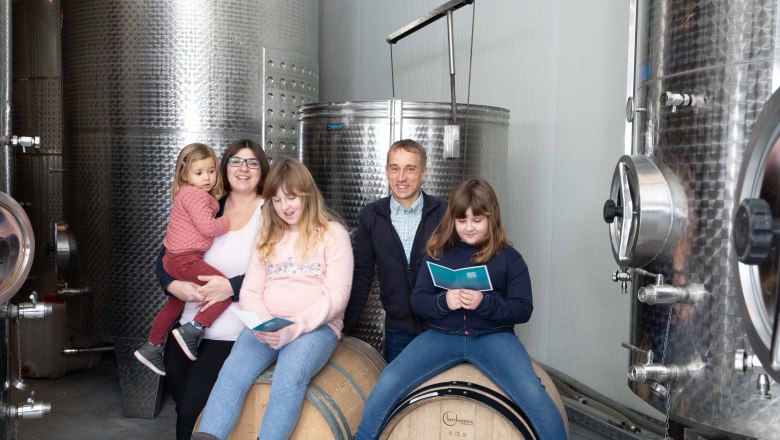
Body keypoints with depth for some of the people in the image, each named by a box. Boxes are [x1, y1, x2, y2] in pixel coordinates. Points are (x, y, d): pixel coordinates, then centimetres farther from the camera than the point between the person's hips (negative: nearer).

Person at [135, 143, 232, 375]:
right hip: (185, 260, -11)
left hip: (173, 259, 11)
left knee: (174, 305, 26)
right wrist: (228, 222, -5)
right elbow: (208, 227, -20)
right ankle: (191, 332, -10)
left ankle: (151, 349, 37)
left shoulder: (189, 194, 17)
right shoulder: (194, 193, -14)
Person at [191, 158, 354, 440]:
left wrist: (294, 327, -18)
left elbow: (336, 296, -5)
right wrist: (263, 323, -11)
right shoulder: (268, 237, 19)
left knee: (289, 377, -35)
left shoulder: (333, 233, 4)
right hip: (266, 328, 3)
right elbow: (250, 291, 11)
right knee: (233, 371, -27)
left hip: (316, 326, -3)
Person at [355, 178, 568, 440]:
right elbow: (417, 301, 4)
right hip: (442, 336, 2)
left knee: (533, 395, -28)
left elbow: (523, 310, -3)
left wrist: (485, 303, -21)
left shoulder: (509, 258, 0)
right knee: (388, 383, -19)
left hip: (493, 337, -1)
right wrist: (443, 302, -18)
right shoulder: (438, 252, 5)